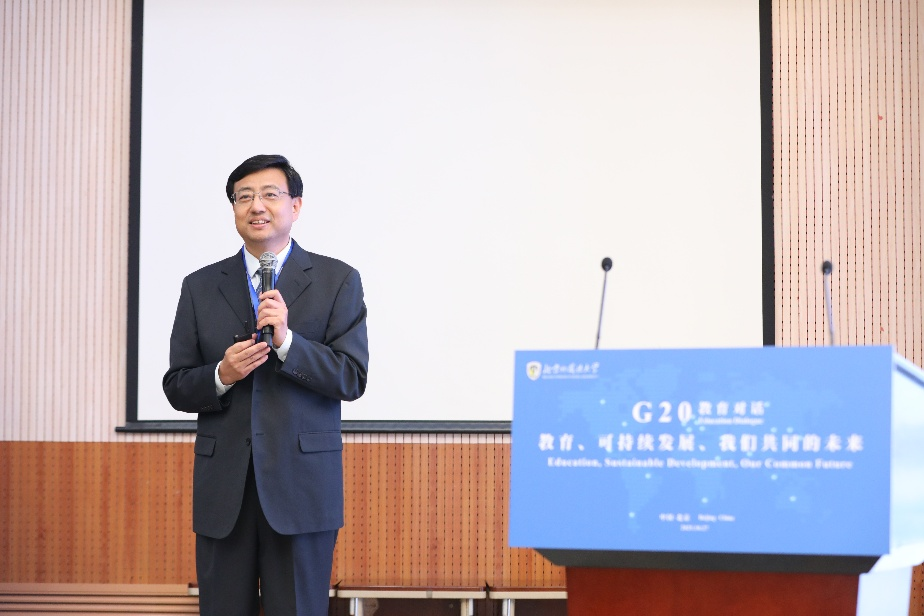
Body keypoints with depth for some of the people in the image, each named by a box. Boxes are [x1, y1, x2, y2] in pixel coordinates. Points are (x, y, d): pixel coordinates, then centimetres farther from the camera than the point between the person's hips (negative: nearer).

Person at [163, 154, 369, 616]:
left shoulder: (337, 281, 3)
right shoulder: (200, 287, 10)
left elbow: (352, 379, -5)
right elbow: (176, 387, 9)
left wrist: (287, 341, -17)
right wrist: (221, 375, -11)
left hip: (302, 486, -2)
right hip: (223, 487, 2)